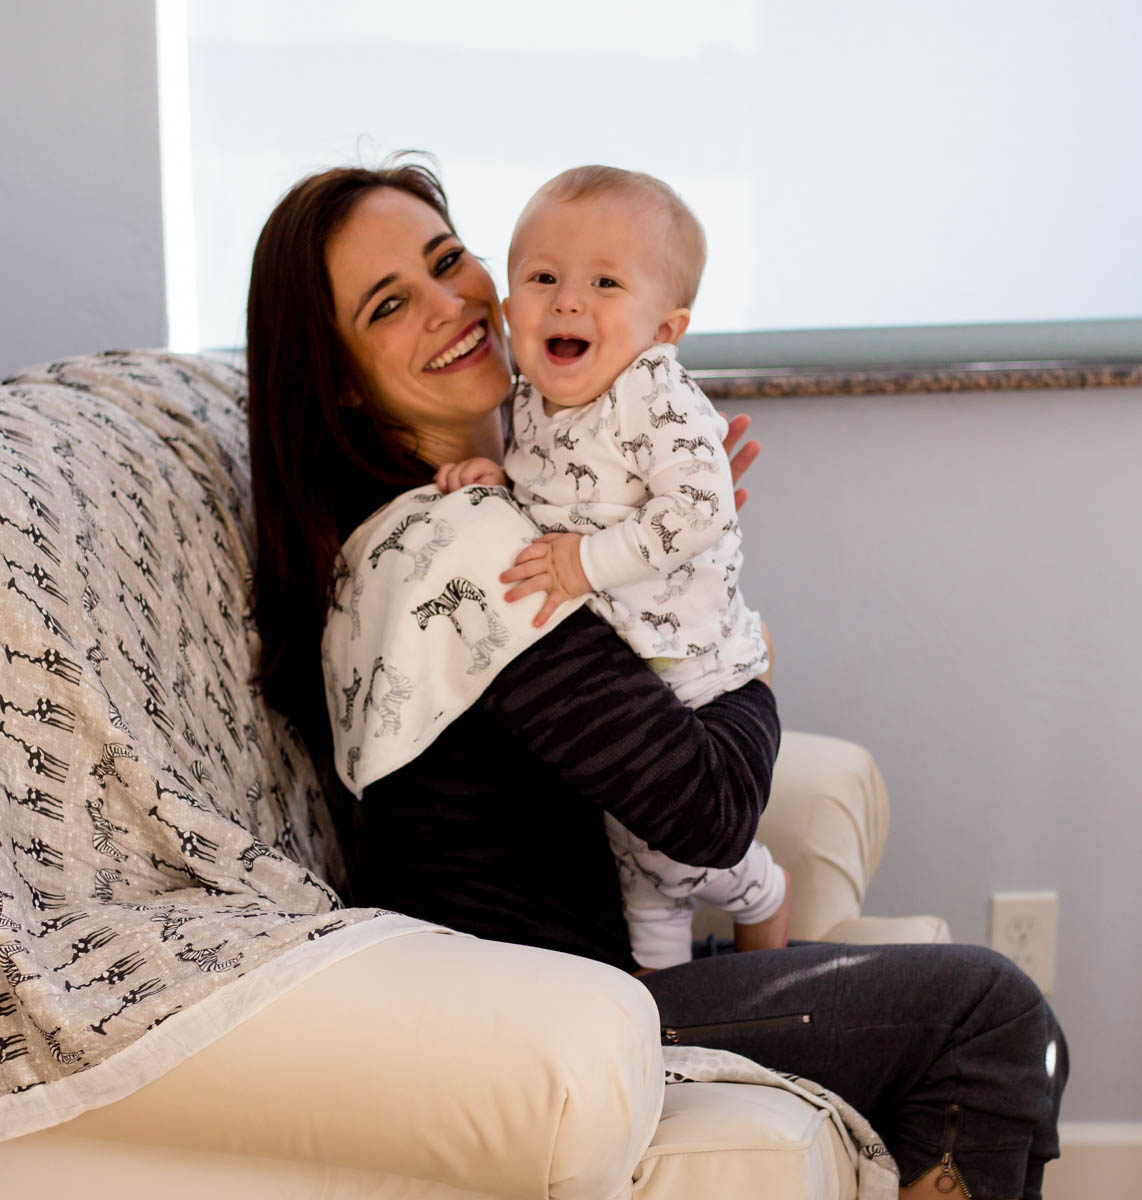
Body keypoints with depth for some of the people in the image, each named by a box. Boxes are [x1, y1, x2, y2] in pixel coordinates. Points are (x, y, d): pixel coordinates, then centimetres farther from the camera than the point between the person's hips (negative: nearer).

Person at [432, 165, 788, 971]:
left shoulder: (659, 398, -23)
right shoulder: (533, 402, 0)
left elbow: (697, 513, -31)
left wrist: (587, 562, -29)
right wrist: (500, 477, -4)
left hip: (695, 675, -7)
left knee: (672, 840, 0)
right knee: (632, 829, 19)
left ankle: (764, 897, 31)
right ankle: (656, 969, 38)